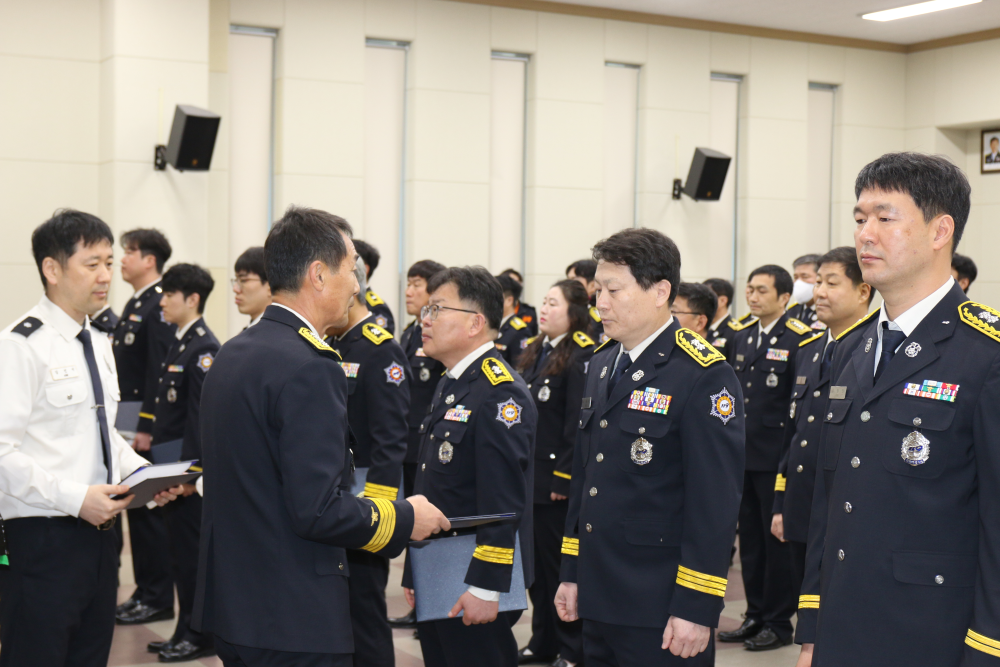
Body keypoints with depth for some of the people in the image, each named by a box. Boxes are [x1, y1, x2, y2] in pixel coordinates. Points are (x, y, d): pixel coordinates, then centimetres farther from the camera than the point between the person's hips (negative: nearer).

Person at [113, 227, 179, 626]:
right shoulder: (134, 305, 15)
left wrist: (146, 428, -22)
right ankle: (147, 591, 21)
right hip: (129, 428, 10)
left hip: (148, 432, -10)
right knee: (135, 508, 13)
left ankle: (157, 599, 6)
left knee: (148, 511, -3)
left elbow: (159, 373, -20)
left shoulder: (159, 306, -15)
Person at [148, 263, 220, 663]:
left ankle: (200, 637, 6)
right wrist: (155, 444, 17)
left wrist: (192, 470, -22)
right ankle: (186, 631, 22)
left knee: (191, 552, -3)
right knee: (181, 550, 14)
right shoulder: (181, 344, 14)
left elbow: (204, 414, -20)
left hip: (190, 471, -10)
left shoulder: (204, 348, -15)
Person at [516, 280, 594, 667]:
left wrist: (564, 477, -20)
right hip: (531, 476, 8)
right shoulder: (536, 353, 13)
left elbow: (578, 424, -18)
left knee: (562, 563, 1)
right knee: (537, 561, 14)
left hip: (557, 481, -8)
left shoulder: (581, 357, -14)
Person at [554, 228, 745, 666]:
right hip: (598, 601, 7)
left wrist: (698, 607, -18)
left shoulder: (704, 376, -14)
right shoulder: (601, 365, 12)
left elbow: (715, 502, -17)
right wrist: (571, 572, 16)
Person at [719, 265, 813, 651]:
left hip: (776, 457, -7)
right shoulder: (741, 337, 12)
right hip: (743, 456, 7)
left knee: (778, 538, 2)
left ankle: (779, 623, 12)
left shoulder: (800, 339, -9)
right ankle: (756, 615, 23)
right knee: (750, 537, 12)